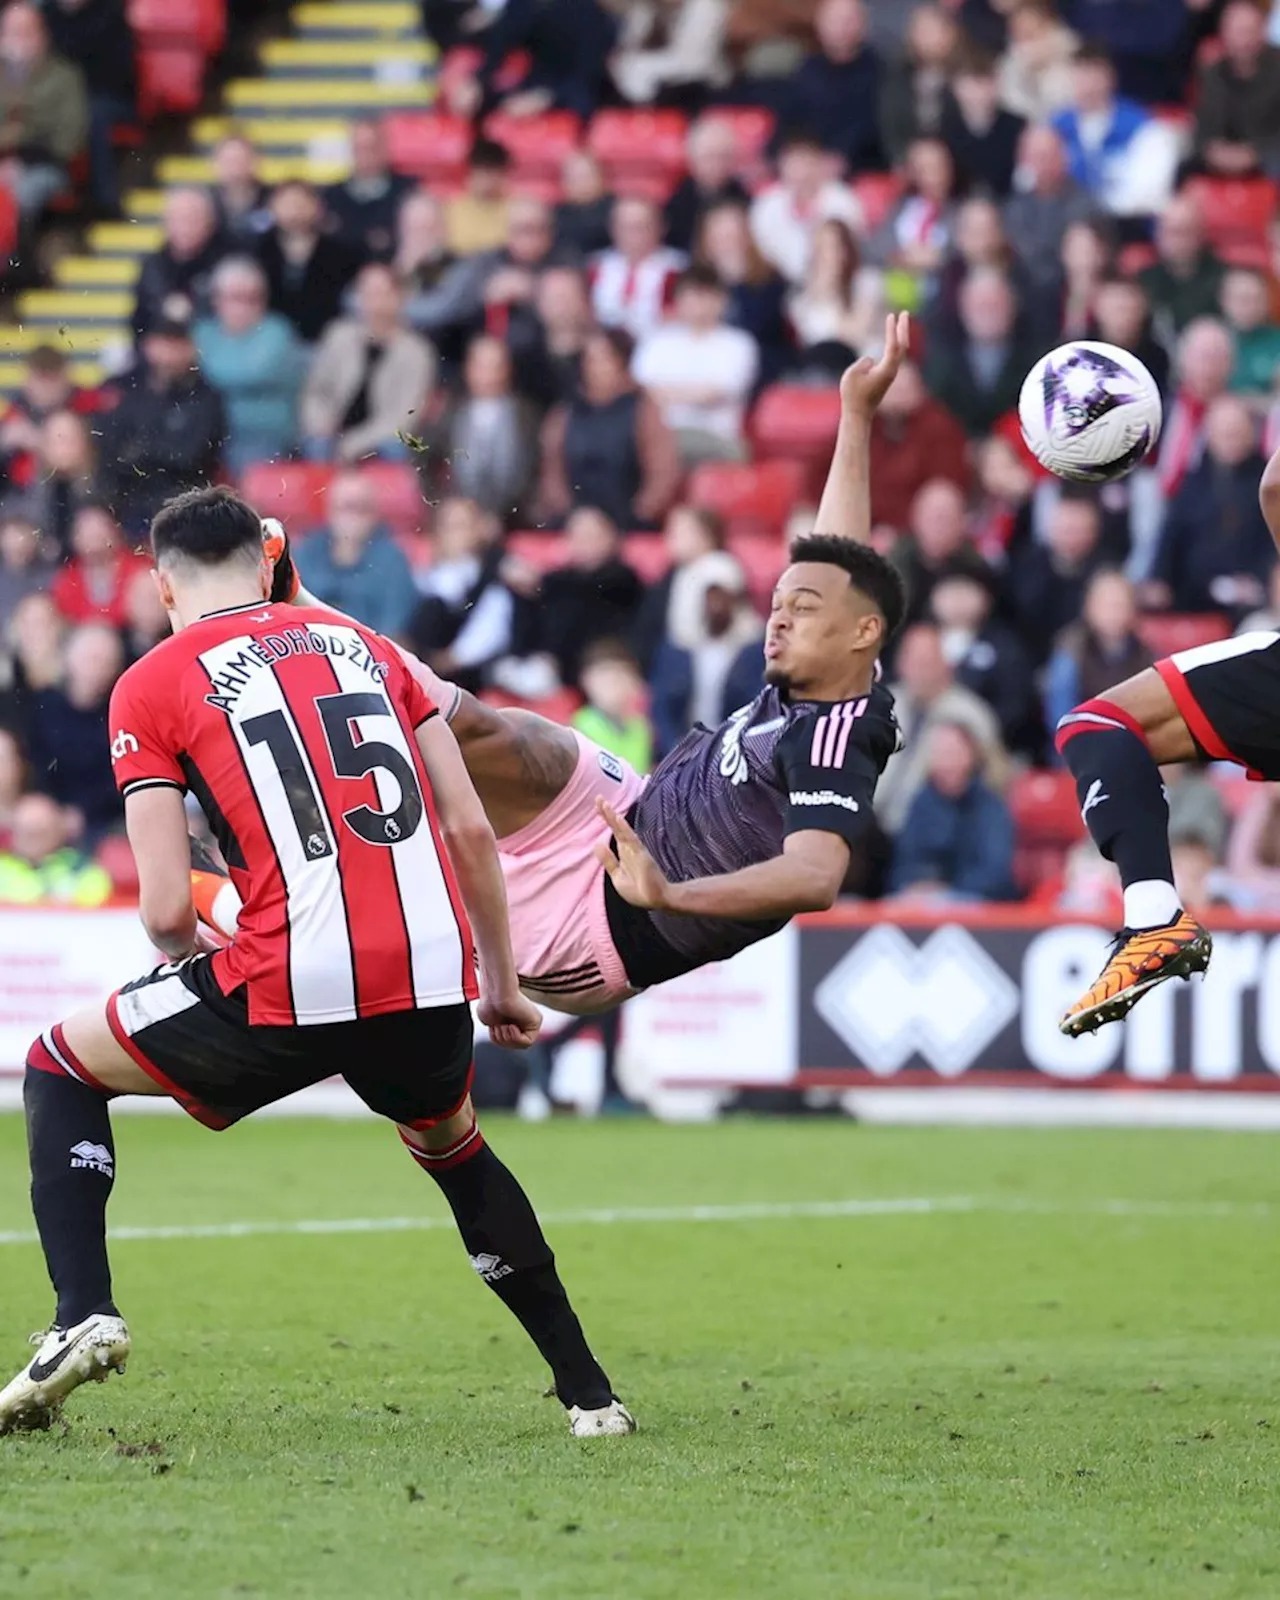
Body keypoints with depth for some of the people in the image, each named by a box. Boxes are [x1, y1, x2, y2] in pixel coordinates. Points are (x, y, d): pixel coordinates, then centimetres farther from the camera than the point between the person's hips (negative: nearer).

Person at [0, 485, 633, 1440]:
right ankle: (589, 1392, 32)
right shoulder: (364, 645, 20)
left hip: (293, 984, -4)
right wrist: (503, 982, 25)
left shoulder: (151, 688, 7)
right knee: (455, 1151, 35)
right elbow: (472, 831, 15)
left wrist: (191, 951, 23)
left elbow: (167, 911, 0)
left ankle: (84, 1316, 2)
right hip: (432, 976, 4)